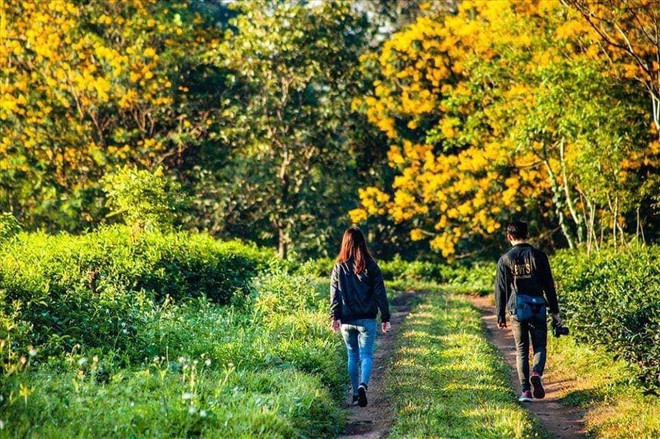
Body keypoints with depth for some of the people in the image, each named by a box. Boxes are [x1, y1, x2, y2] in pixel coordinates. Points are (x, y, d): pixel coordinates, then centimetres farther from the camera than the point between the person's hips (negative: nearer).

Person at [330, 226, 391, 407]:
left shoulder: (339, 267, -1)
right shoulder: (370, 266, -5)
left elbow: (334, 295, -1)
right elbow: (380, 294, -3)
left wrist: (334, 318, 4)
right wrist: (385, 318, 3)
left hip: (346, 320, 2)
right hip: (366, 319, -2)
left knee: (352, 355, 15)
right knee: (366, 355, 0)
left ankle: (355, 393, 16)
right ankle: (363, 384, -25)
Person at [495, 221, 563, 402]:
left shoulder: (505, 260, 1)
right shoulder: (538, 256, 0)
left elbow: (500, 289, 3)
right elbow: (549, 286, 1)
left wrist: (500, 316, 10)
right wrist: (555, 312, 6)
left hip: (517, 310, 1)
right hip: (537, 309, 0)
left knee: (521, 351, 8)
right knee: (540, 347, 10)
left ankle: (525, 390, 0)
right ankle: (537, 373, -20)